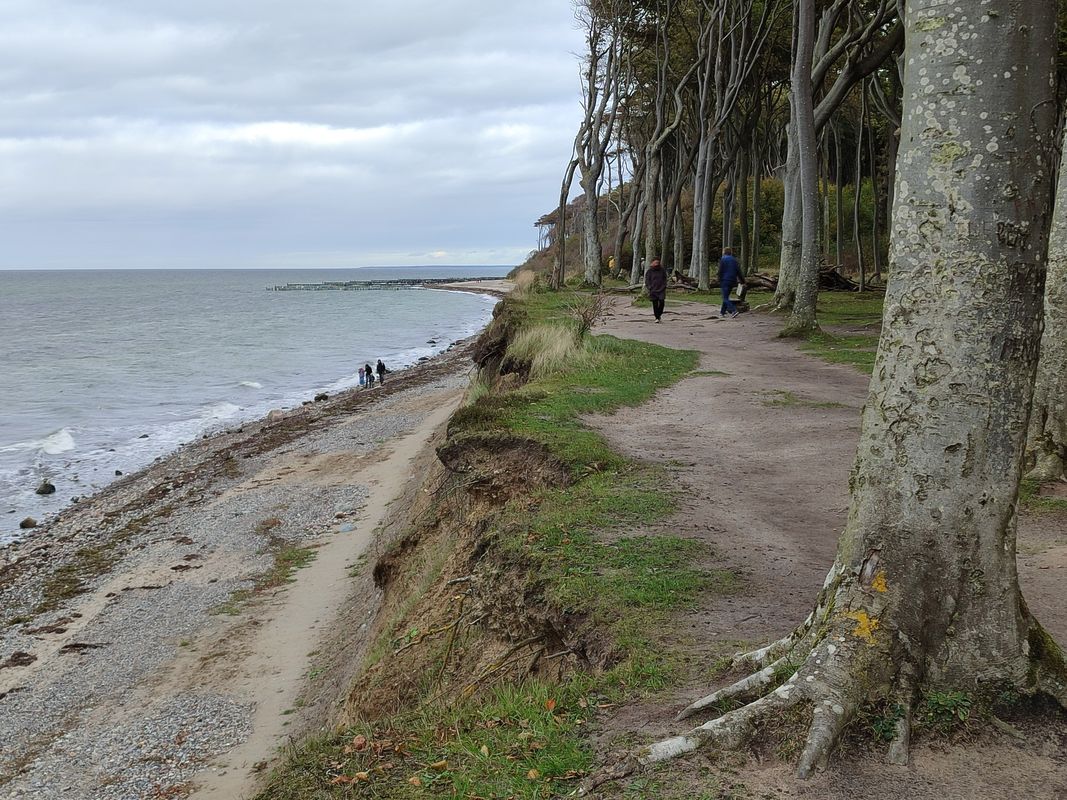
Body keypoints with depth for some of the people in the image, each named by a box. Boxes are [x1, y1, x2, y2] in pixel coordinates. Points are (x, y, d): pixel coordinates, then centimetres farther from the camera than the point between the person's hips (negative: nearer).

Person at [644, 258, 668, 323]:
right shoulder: (649, 271, 2)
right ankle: (657, 317, 9)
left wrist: (664, 287, 0)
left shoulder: (662, 270, 6)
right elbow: (647, 281, 4)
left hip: (661, 290, 1)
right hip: (653, 291, 0)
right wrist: (650, 288, -6)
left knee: (662, 302, -13)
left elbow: (665, 279, 13)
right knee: (655, 304, 0)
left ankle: (659, 314, 10)